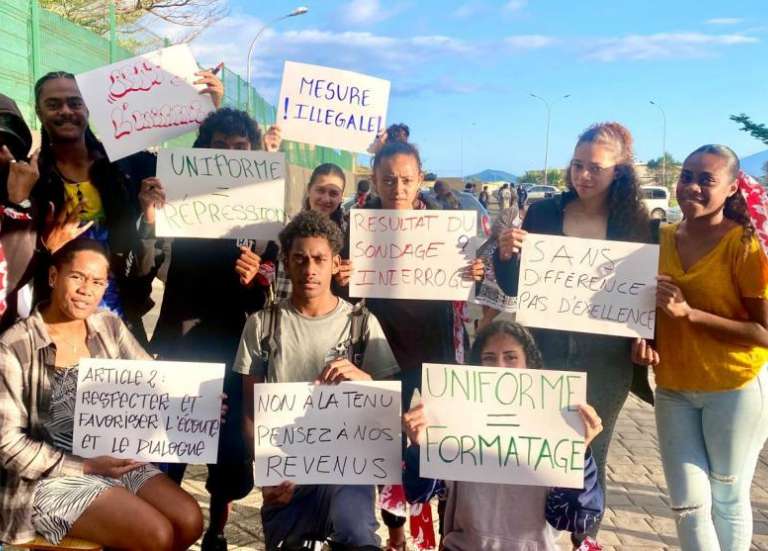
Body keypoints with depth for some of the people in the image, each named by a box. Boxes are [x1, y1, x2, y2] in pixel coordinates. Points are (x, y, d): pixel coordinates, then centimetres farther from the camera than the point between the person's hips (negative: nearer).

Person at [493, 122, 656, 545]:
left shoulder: (638, 224, -2)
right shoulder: (542, 213, -1)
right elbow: (514, 287, 2)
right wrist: (505, 256, -17)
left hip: (605, 363, 0)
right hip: (544, 353, 0)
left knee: (589, 460, 12)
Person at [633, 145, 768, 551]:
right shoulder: (662, 238, 2)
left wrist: (689, 313, -23)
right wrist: (644, 340, -6)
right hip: (673, 389, 4)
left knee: (727, 499, 13)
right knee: (688, 503, 6)